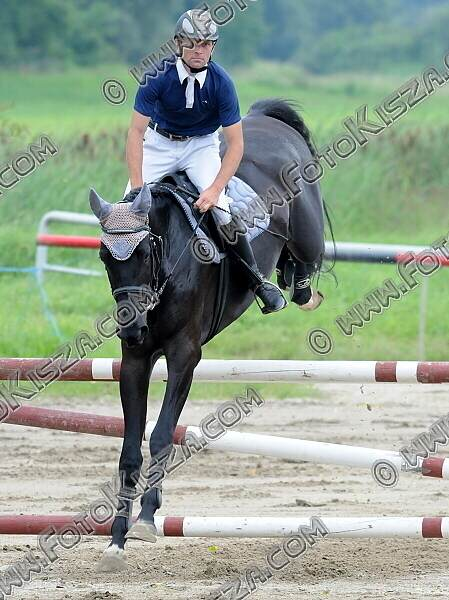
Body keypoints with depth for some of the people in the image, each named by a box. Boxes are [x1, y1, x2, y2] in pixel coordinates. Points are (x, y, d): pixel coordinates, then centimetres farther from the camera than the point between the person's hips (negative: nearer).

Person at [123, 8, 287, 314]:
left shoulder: (221, 83, -22)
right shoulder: (159, 76, -22)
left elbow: (236, 145, -18)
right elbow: (136, 132, -21)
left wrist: (214, 190, -30)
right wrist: (137, 187, -30)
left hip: (201, 145, -1)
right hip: (160, 142, 1)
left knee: (220, 208, -23)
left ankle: (258, 280, -11)